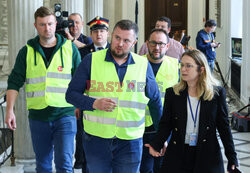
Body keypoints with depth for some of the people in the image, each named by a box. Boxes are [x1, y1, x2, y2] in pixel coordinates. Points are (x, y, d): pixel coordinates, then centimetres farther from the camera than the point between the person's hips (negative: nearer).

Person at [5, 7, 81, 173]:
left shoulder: (70, 48, 4)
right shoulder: (27, 51, 6)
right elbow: (14, 82, 5)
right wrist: (10, 110, -4)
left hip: (65, 115, -2)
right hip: (38, 116, 2)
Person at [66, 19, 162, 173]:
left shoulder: (144, 65, 4)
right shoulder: (91, 60, 0)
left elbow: (155, 103, 13)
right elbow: (71, 94, 1)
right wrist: (94, 103, -17)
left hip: (130, 142, 1)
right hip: (96, 139, 0)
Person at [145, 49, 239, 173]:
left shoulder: (217, 93, -1)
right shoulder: (172, 93, 3)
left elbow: (223, 126, 2)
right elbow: (166, 124, 5)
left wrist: (232, 158, 0)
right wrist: (156, 145, -12)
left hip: (207, 157, -1)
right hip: (178, 155, 1)